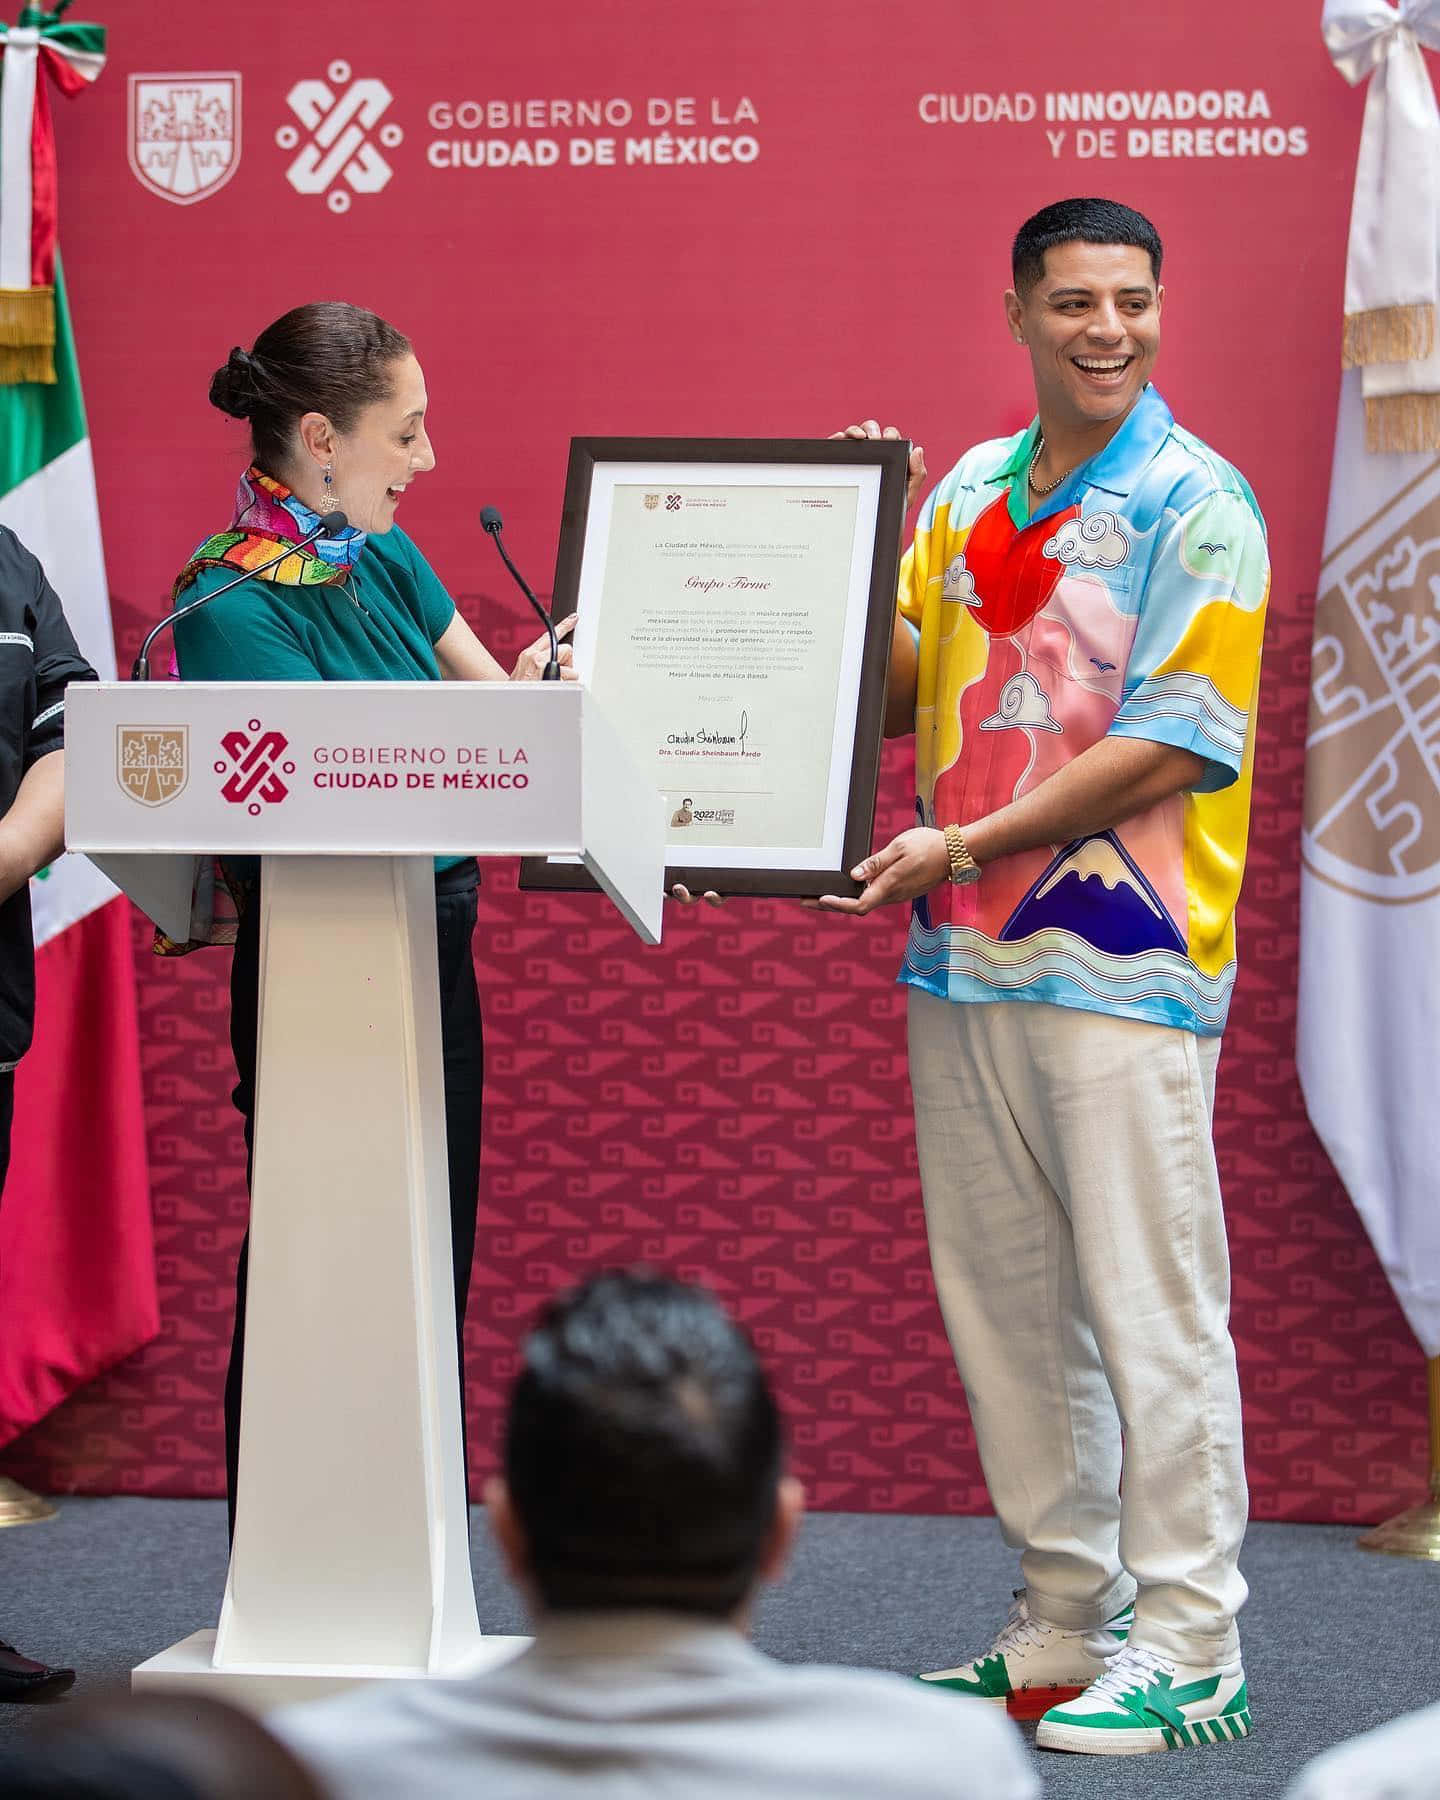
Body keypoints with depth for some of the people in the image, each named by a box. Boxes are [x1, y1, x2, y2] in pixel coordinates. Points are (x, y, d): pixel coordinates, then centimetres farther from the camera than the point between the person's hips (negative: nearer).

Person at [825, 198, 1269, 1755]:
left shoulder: (1199, 504, -6)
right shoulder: (970, 491, 13)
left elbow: (1171, 747, -13)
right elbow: (900, 689, 14)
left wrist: (963, 843, -17)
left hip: (1125, 965, -7)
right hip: (964, 956, 7)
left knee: (1149, 1307, -4)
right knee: (1002, 1303, 11)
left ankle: (1188, 1654, 4)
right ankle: (1066, 1631, 22)